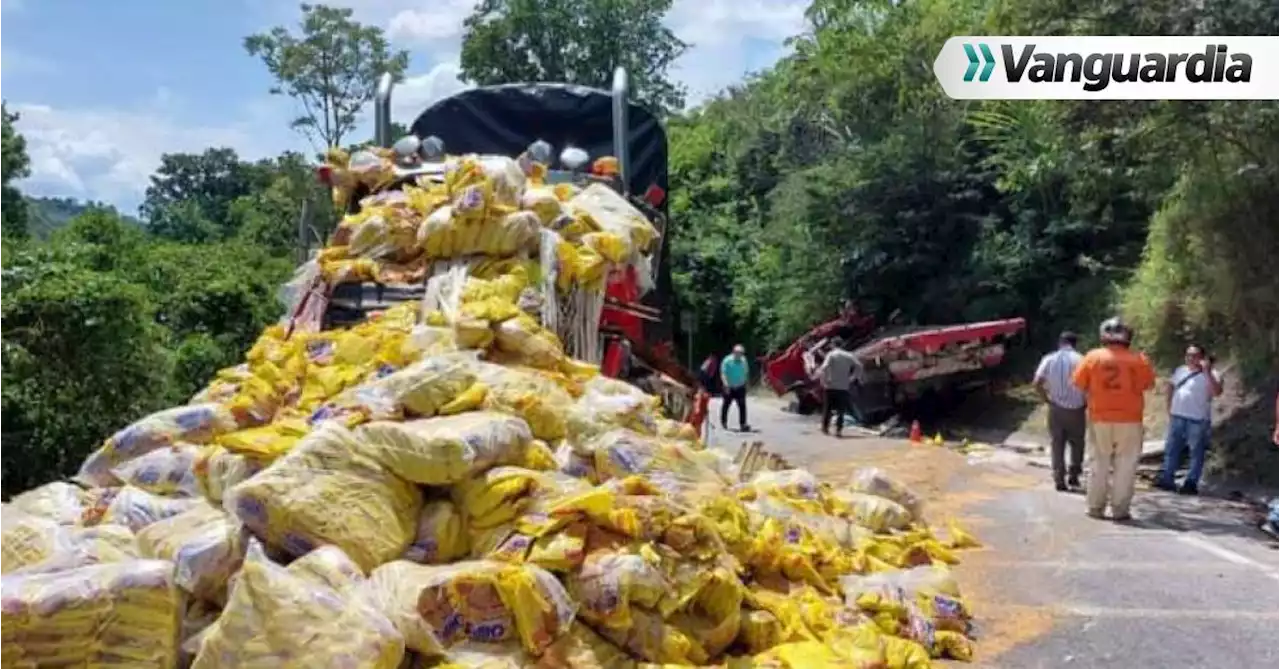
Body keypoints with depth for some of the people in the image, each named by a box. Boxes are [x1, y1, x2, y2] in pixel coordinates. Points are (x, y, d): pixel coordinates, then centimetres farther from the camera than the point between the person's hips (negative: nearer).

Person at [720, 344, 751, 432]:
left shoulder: (743, 360, 0)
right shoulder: (727, 360, -12)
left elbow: (746, 373, 11)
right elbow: (723, 373, -14)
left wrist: (745, 383, 9)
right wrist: (726, 385, -23)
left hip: (740, 387, 2)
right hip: (729, 388, -2)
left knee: (742, 405, -7)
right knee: (726, 404, 13)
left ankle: (743, 424, -8)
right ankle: (724, 422, 33)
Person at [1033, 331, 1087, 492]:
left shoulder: (1049, 359, 0)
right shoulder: (1080, 360, -6)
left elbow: (1037, 383, -7)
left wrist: (1046, 400, 5)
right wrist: (1085, 400, 1)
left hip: (1056, 408, 1)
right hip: (1076, 408, -1)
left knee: (1057, 444, 8)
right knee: (1077, 443, 16)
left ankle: (1059, 480, 4)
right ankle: (1073, 476, 14)